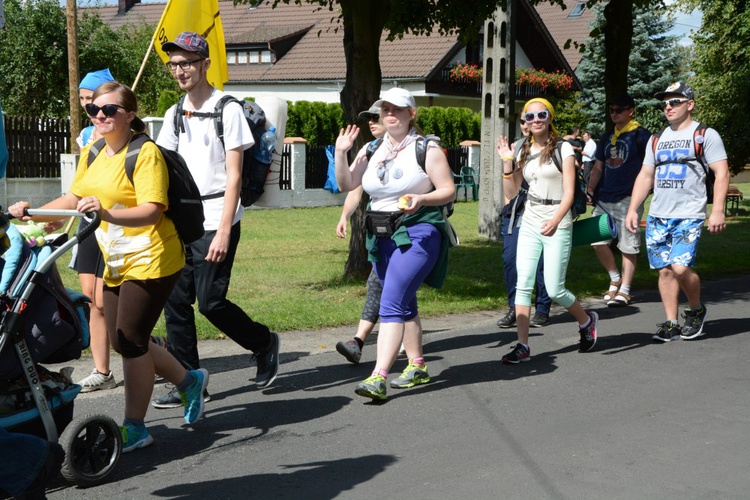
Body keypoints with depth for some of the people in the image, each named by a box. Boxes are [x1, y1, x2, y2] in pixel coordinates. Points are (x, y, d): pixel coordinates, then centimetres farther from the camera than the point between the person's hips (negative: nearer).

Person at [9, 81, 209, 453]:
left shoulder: (146, 153, -16)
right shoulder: (91, 155, 8)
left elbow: (151, 211, -25)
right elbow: (74, 198, 17)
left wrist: (107, 213, -41)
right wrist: (32, 213, 2)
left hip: (149, 260, -8)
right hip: (116, 264, 8)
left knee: (131, 339, -6)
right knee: (122, 340, 12)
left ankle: (134, 427, 8)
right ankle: (189, 381, 32)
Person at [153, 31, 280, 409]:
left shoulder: (227, 110, -5)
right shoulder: (175, 115, 14)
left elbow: (234, 176, -10)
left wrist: (224, 231, -16)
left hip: (216, 221, -6)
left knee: (210, 301, -8)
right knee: (176, 301, 2)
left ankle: (265, 344, 18)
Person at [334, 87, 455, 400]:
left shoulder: (426, 149, -4)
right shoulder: (372, 150, 11)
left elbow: (448, 190, -6)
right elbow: (346, 185, 9)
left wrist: (422, 199, -24)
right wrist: (341, 153, -5)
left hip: (417, 233, -7)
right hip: (382, 236, 7)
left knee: (391, 303, -17)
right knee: (404, 304, 16)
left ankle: (378, 378, -21)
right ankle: (417, 367, 29)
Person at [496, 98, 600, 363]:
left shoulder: (562, 149, -5)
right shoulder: (523, 152, 11)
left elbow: (569, 192, -10)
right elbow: (511, 192, 9)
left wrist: (555, 221, -24)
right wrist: (507, 162, -3)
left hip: (557, 226, -5)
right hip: (529, 224, 5)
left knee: (554, 290, -4)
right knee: (523, 285, -3)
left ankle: (587, 321, 25)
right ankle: (522, 345, 1)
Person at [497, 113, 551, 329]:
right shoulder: (517, 146, 15)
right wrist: (507, 204, 11)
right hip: (516, 211, 5)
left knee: (540, 262, -1)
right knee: (509, 258, -2)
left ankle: (542, 309, 11)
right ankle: (514, 308, 8)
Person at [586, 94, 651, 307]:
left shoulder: (640, 135, -3)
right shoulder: (607, 137, 17)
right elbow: (598, 166, 20)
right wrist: (590, 189, 7)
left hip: (628, 199, -7)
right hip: (604, 198, 7)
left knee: (628, 246, -1)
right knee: (598, 240, 2)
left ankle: (624, 290, 5)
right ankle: (615, 279, 21)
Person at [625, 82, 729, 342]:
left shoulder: (705, 135, 1)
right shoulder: (657, 140, 17)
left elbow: (721, 173, -5)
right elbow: (645, 176, 19)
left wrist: (717, 211, -15)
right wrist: (632, 209, 9)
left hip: (689, 216, -5)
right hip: (657, 217, 6)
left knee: (681, 268, -16)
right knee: (665, 270, 4)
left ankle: (696, 310, 10)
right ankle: (671, 324, 12)